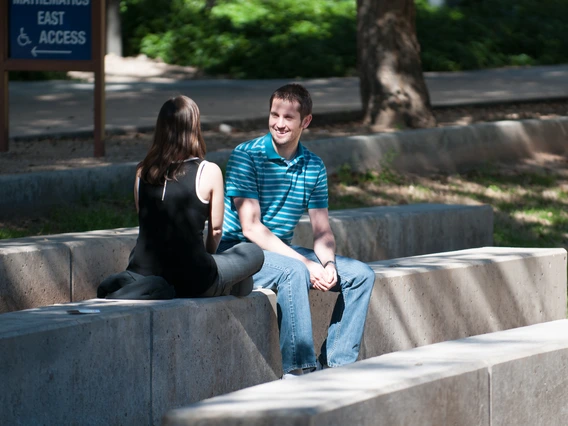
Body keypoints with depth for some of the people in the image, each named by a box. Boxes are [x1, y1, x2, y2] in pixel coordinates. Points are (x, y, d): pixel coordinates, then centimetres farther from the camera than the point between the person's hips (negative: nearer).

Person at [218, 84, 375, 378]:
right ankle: (298, 370, -32)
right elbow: (251, 227, -19)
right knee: (293, 272, -36)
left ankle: (336, 363, -8)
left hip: (284, 251, 7)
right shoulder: (246, 156, -13)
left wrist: (328, 264, -17)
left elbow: (322, 231, 7)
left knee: (361, 274, -6)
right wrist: (306, 264, -25)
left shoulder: (314, 166, 6)